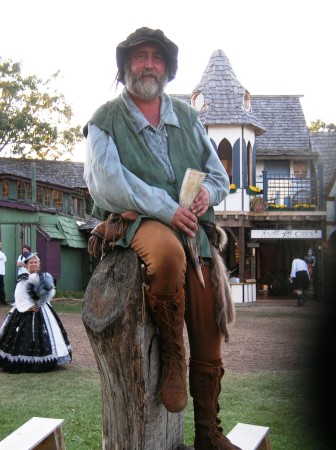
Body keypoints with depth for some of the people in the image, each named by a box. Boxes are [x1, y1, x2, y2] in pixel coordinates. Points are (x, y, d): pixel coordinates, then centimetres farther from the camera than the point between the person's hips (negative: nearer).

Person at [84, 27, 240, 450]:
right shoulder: (105, 120, 5)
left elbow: (219, 174, 19)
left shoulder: (187, 117, 19)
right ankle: (172, 353, -17)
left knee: (209, 346, 3)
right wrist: (165, 210, -19)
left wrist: (207, 191, -6)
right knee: (168, 251, -42)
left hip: (194, 231, 5)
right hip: (137, 222, -4)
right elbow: (105, 183, -11)